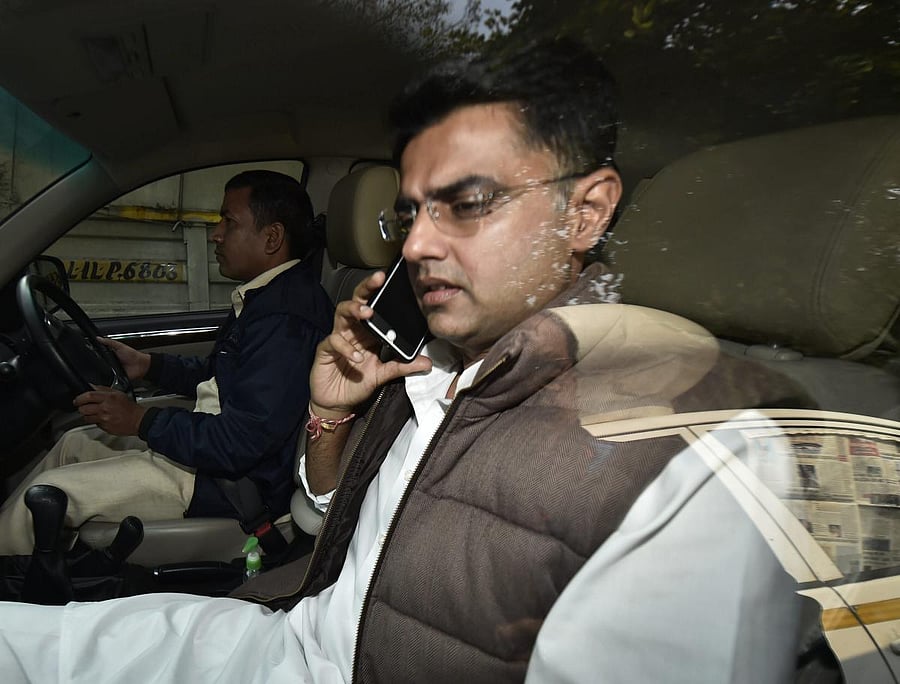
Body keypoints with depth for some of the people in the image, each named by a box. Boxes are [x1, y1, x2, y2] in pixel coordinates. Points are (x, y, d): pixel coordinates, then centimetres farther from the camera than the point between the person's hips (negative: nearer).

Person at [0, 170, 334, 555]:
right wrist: (148, 365, 13)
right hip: (210, 441, 11)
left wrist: (140, 421, -19)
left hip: (237, 480, -10)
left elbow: (241, 443, -29)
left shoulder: (285, 319, -28)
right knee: (75, 443, 20)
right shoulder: (264, 295, 7)